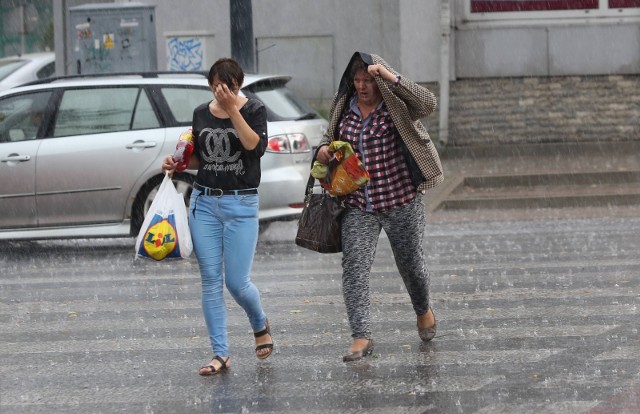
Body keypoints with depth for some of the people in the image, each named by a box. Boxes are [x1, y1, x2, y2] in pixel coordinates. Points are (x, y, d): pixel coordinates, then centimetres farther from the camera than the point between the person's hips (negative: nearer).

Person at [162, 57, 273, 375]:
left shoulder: (254, 109, -3)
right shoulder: (201, 114, 9)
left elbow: (256, 147, -19)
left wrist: (233, 109, -21)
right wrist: (177, 163, 0)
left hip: (241, 205, -4)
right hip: (203, 202, 4)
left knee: (237, 282, -5)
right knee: (211, 280, 0)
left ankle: (260, 325, 26)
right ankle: (220, 354, 5)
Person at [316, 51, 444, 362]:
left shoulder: (396, 106, -8)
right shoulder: (344, 108, 5)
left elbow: (427, 103, -28)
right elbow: (331, 135, 22)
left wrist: (391, 77, -33)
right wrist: (324, 149, -3)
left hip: (401, 202, -3)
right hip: (358, 205, 3)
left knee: (411, 263, 12)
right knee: (354, 268, -10)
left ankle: (423, 311, 42)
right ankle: (361, 337, -11)